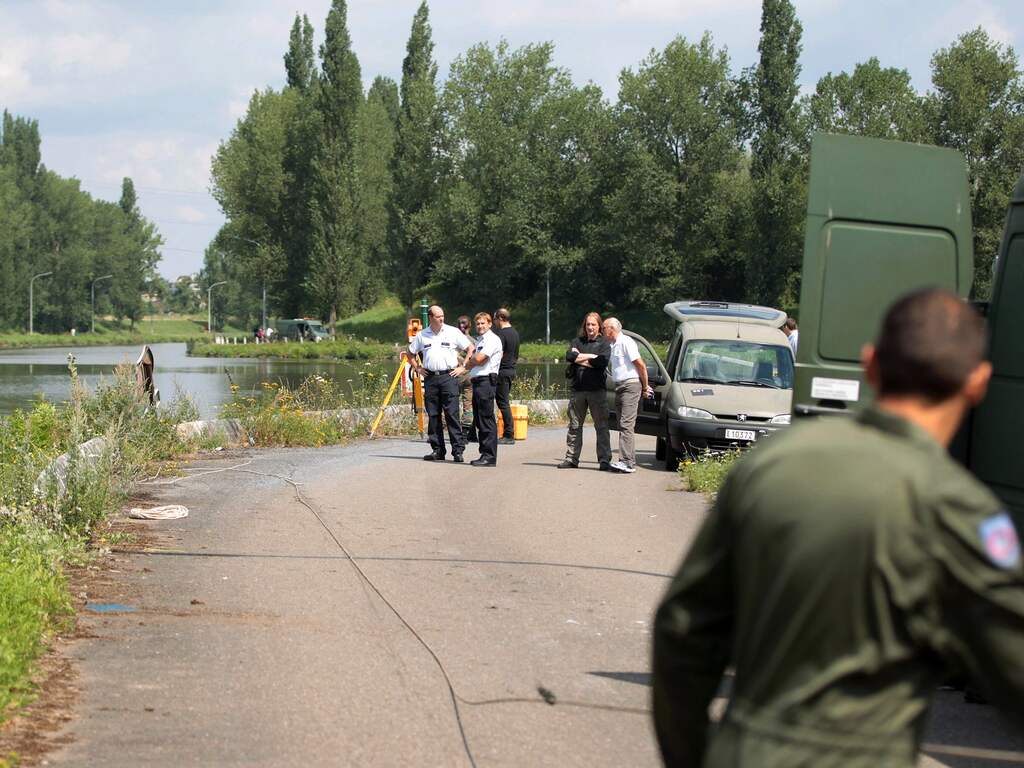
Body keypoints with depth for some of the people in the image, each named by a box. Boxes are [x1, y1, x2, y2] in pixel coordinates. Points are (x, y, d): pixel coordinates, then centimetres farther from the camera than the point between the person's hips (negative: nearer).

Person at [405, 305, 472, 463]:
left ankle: (458, 451, -8)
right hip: (430, 378, 3)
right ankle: (437, 450, 11)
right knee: (433, 415, 5)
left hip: (449, 377, -3)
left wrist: (463, 367, 0)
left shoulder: (453, 332, 3)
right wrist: (417, 368, 11)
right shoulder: (421, 335, 10)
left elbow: (470, 349, 6)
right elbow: (410, 354, 23)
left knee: (452, 414, -8)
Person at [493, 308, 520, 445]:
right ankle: (508, 433, 14)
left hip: (502, 371, -9)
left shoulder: (501, 333, -14)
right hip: (512, 369, 9)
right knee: (505, 402, 14)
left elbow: (499, 355, -22)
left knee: (503, 403, -6)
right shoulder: (515, 333, 14)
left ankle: (509, 435, -6)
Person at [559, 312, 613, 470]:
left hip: (597, 390, -4)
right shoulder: (578, 342, 14)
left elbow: (603, 361, -14)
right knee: (574, 425, 7)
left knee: (601, 426, -4)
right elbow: (569, 356, -4)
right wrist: (590, 357, -9)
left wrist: (580, 357, -7)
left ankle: (604, 460, -2)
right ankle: (571, 459, 13)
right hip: (578, 389, 4)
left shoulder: (604, 343, 4)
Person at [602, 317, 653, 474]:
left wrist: (645, 387, -7)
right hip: (620, 387, 10)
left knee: (626, 425, -15)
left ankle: (627, 462, -20)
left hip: (630, 386, -10)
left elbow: (641, 365, -14)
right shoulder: (614, 345, 19)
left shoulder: (626, 342, -12)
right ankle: (630, 460, 11)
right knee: (623, 425, 8)